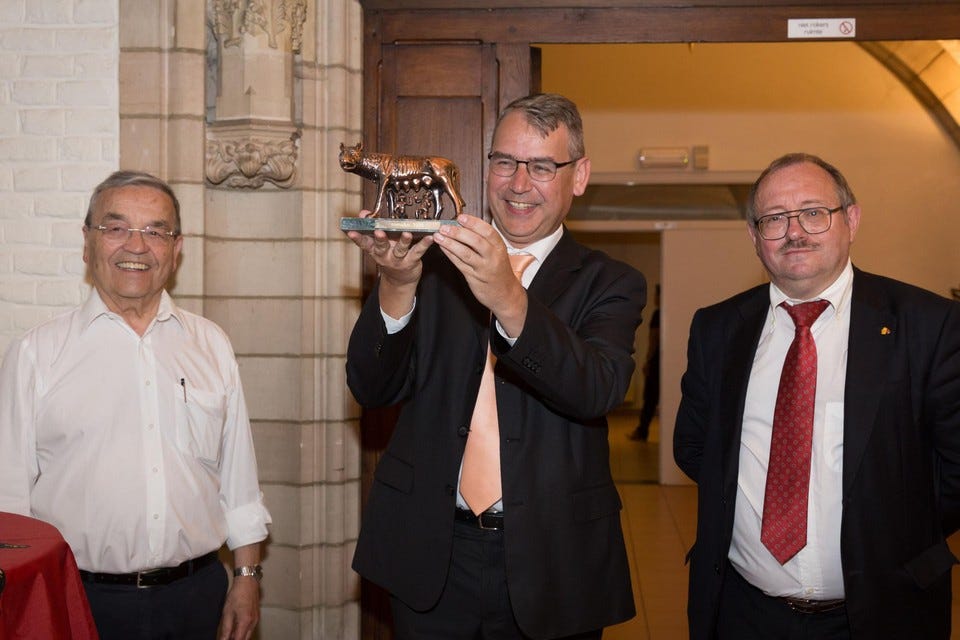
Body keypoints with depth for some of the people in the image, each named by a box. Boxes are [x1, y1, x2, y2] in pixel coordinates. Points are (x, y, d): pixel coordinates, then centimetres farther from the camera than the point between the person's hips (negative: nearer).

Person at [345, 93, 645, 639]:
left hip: (551, 562, -1)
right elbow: (373, 389, -3)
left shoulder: (608, 285, -1)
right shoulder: (435, 265, 4)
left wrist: (509, 301, -34)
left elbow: (598, 390, -19)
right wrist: (397, 286, -20)